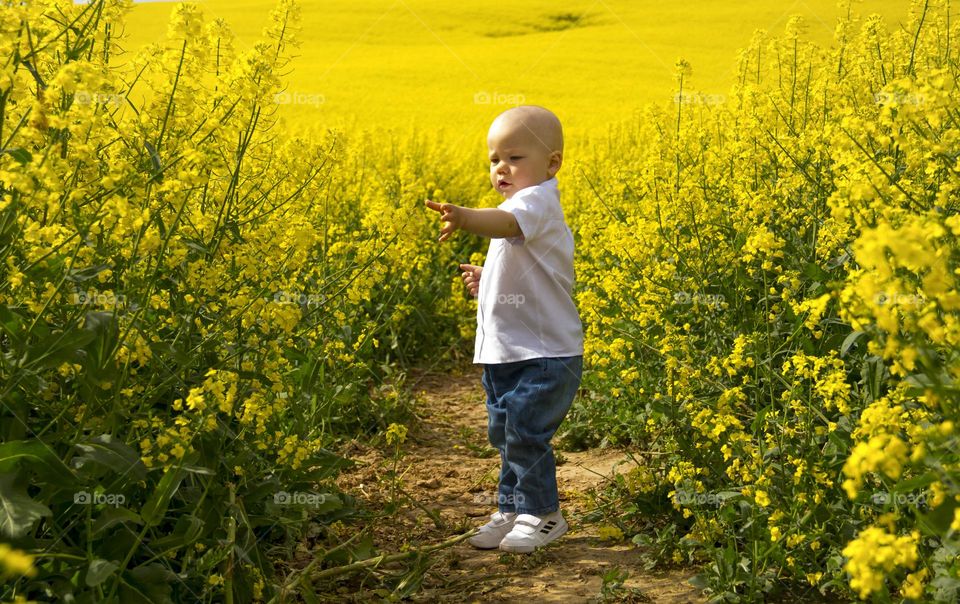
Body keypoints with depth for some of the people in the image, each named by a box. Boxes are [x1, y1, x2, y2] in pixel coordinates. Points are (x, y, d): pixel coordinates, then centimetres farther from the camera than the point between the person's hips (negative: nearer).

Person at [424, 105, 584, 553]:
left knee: (525, 434, -6)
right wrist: (488, 281, 10)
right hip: (506, 353, 10)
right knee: (504, 434, 16)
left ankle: (542, 514, 12)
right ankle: (511, 511, 29)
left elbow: (507, 223, -42)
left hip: (544, 355, -10)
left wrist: (466, 218, -61)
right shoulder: (525, 207, 15)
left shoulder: (536, 201, -17)